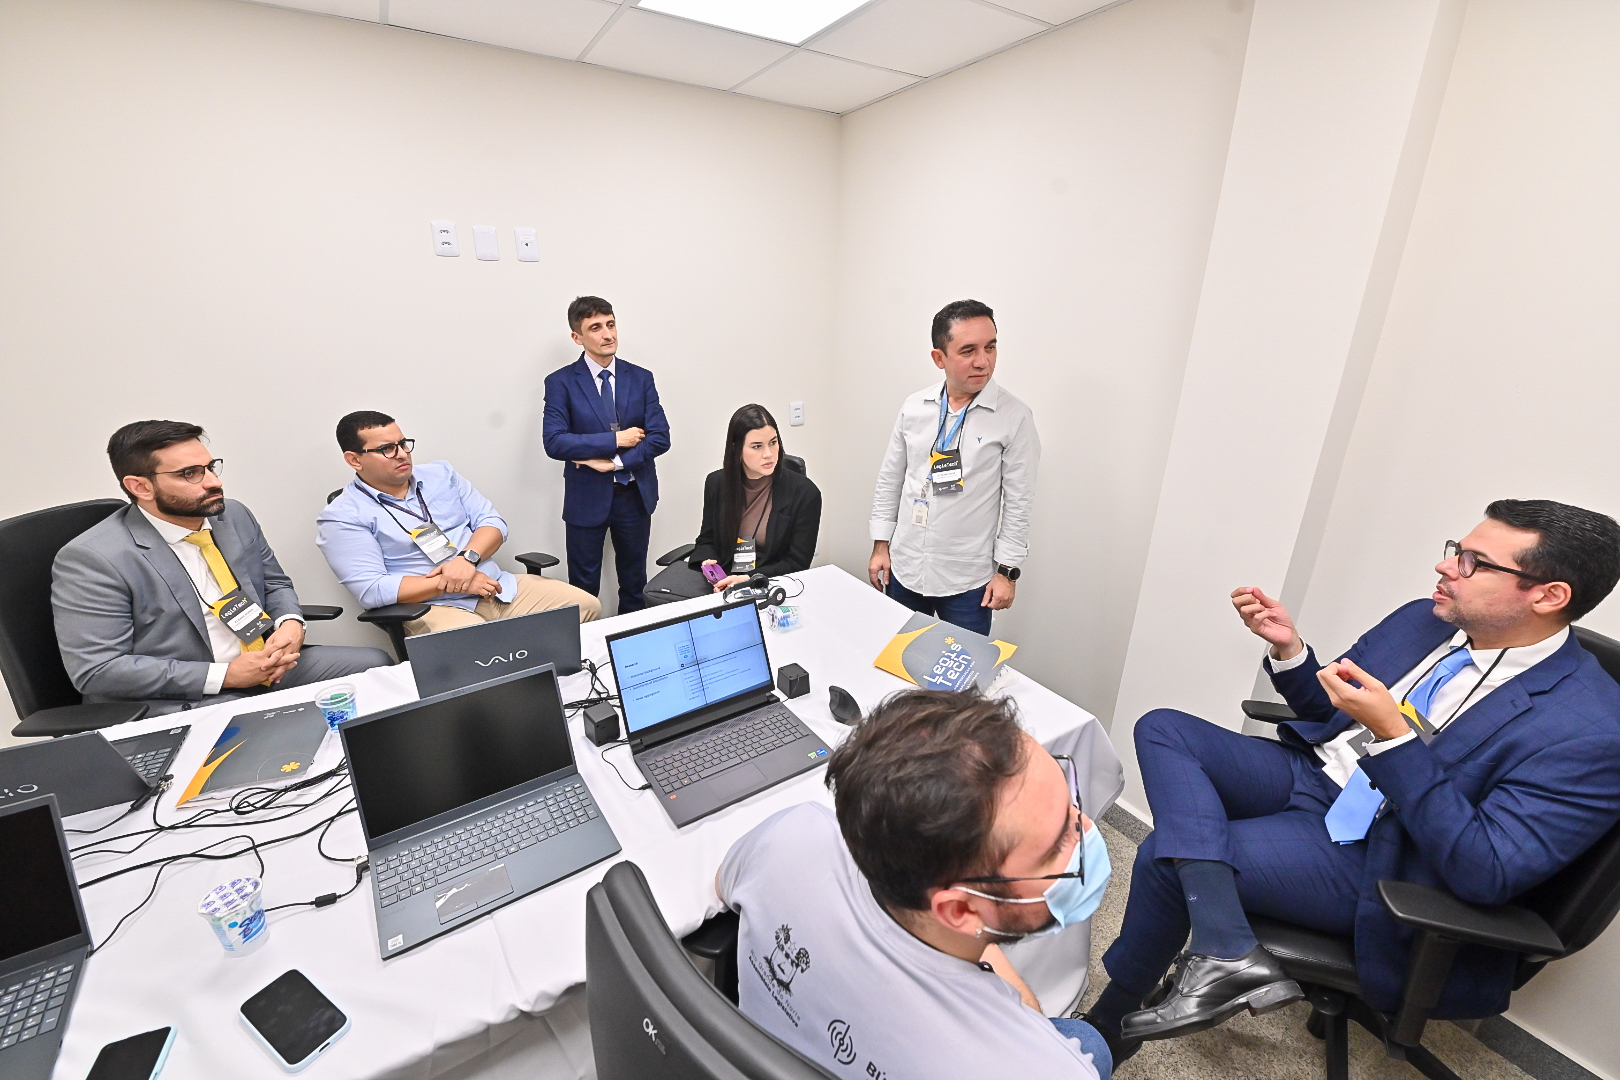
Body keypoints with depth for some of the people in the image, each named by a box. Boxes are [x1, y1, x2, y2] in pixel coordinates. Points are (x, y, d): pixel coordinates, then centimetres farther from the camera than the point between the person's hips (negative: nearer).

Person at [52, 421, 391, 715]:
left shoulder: (235, 516, 5)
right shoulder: (92, 559, -13)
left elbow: (275, 582, 17)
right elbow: (96, 670, -15)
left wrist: (291, 622, -6)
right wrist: (224, 675, -20)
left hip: (270, 665, 7)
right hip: (183, 700, -7)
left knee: (375, 663, -8)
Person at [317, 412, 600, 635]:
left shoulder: (441, 473, 14)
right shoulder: (342, 517, -1)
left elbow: (492, 521, 8)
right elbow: (371, 590, -10)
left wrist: (468, 558, -12)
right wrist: (447, 584, -14)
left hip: (498, 585, 6)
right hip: (433, 608, -5)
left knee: (586, 606, -9)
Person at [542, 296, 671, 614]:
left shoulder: (641, 378, 3)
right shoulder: (560, 382, -4)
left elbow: (660, 437, -5)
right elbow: (554, 442, -15)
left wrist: (614, 462, -14)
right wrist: (615, 439, -16)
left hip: (635, 494, 3)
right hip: (586, 497, -2)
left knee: (635, 586, 15)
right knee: (583, 589, 8)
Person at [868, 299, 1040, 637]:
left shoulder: (1015, 418, -10)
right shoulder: (914, 406, -1)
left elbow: (1019, 503, -7)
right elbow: (890, 479, 6)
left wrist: (1007, 571, -7)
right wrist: (881, 544, 6)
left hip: (967, 580, -3)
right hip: (905, 568, 3)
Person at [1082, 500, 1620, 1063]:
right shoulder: (1421, 621, 4)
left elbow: (1486, 874, -23)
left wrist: (1391, 735, -31)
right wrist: (1289, 650, -6)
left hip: (1369, 853, -7)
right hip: (1306, 772, 8)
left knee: (1167, 852, -21)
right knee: (1163, 729, -15)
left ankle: (1110, 1022, 1)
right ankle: (1225, 954, -20)